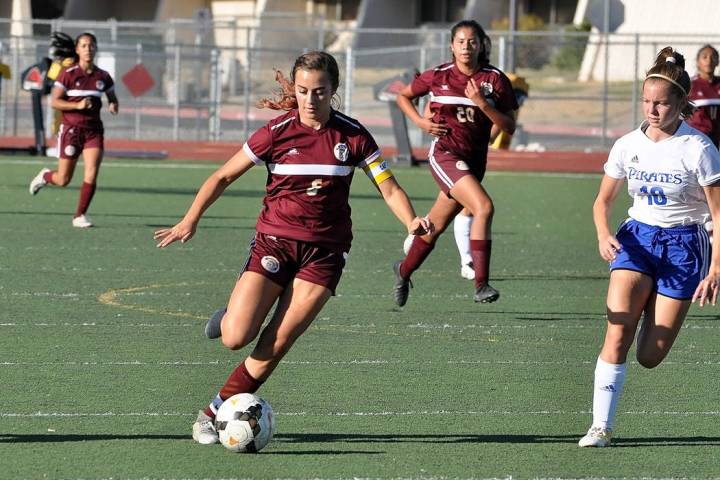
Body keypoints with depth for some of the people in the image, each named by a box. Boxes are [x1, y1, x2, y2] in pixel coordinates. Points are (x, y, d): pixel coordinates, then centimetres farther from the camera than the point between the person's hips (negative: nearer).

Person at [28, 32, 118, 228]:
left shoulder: (103, 77, 4)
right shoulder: (69, 75, -6)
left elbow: (112, 99, 18)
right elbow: (54, 102, -9)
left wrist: (113, 106, -6)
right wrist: (77, 105, -23)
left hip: (93, 130, 2)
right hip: (71, 129, -2)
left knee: (91, 174, -15)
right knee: (63, 180, 4)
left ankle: (80, 215, -2)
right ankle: (45, 176, 40)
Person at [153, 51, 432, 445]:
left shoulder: (352, 136, -2)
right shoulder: (277, 132, -4)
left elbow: (389, 188, -1)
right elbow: (224, 177, 3)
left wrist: (411, 221, -21)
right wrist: (190, 221, -7)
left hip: (325, 250, 0)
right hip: (275, 239, 0)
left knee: (275, 346, -10)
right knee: (235, 338, -15)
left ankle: (213, 413, 1)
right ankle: (232, 314, 21)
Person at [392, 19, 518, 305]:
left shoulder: (495, 80, -1)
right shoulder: (438, 77, -3)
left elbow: (509, 127, -5)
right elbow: (403, 96, 14)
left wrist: (482, 103, -18)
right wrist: (420, 122, -3)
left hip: (475, 160, 4)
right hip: (445, 154, -4)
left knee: (436, 226, 17)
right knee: (484, 207, -26)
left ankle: (403, 271, 42)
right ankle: (481, 285, -26)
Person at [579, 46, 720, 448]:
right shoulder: (628, 145, -1)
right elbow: (603, 201, 11)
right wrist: (604, 235, -11)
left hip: (683, 244, -3)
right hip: (637, 236, 3)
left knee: (649, 357, -4)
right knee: (618, 329, -20)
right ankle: (601, 426, -17)